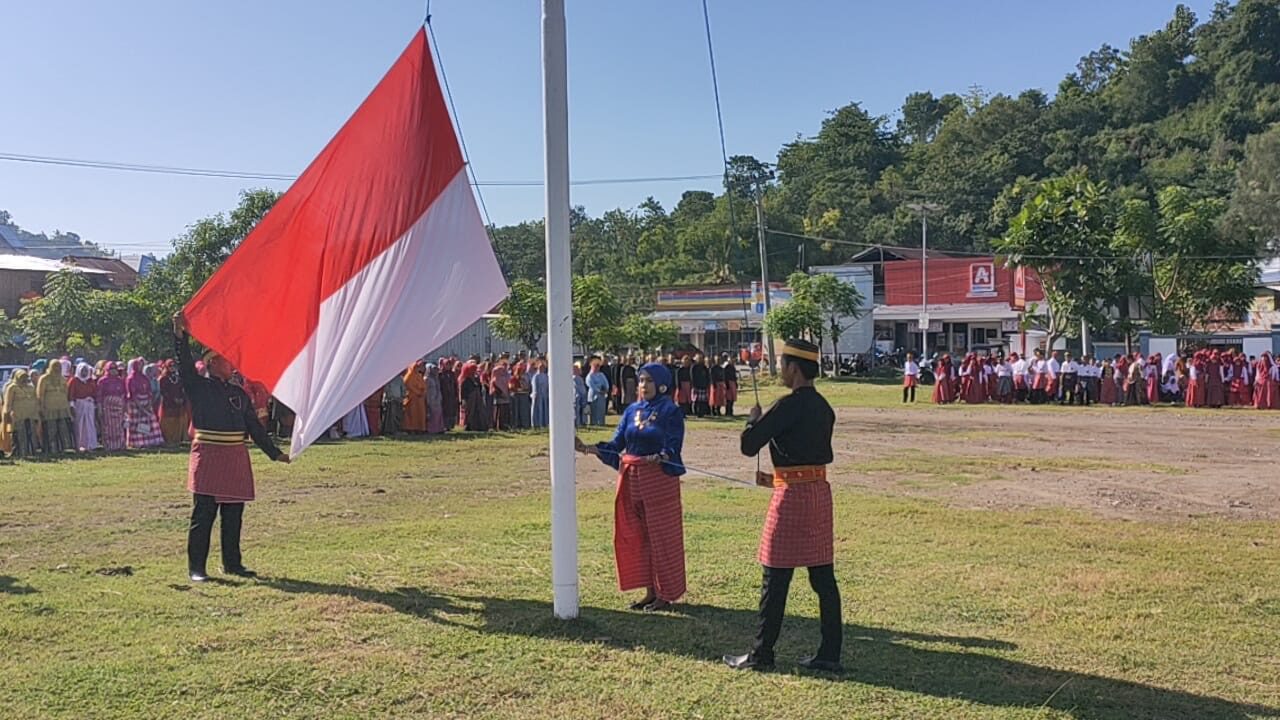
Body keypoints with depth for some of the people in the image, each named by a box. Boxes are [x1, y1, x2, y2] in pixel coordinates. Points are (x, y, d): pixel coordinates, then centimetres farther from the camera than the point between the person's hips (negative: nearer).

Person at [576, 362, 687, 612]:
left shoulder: (670, 412, -5)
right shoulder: (632, 411, 10)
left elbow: (673, 448, -13)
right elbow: (616, 445, 6)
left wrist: (661, 457, -35)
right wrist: (590, 449, -9)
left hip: (659, 480, -6)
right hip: (631, 479, 6)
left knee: (662, 536, 2)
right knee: (636, 537, 9)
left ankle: (665, 594, 14)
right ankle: (650, 591, 21)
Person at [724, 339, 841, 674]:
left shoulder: (789, 405, -15)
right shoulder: (824, 406, 11)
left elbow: (749, 445, -14)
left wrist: (755, 419, 4)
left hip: (793, 495, -8)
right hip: (820, 492, 8)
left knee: (776, 580, 1)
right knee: (823, 578, 11)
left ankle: (761, 655, 11)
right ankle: (830, 655, 17)